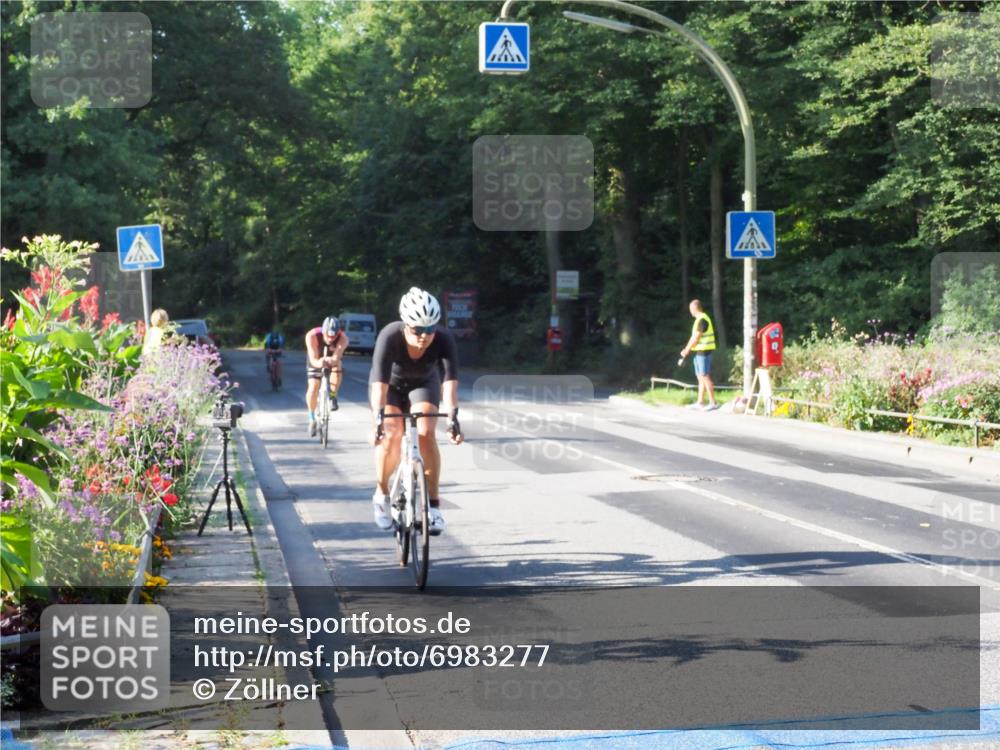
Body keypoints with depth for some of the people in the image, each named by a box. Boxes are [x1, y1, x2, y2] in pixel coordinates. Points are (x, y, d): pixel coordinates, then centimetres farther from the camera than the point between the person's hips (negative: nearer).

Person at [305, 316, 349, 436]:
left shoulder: (343, 338, -34)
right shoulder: (312, 336, -35)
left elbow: (336, 358, -45)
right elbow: (313, 360, -39)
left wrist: (331, 361, -68)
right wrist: (319, 363, -62)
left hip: (332, 359, 1)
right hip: (316, 361, -1)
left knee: (337, 368, -34)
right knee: (313, 388, -18)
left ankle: (332, 396, -10)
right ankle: (312, 419, 1)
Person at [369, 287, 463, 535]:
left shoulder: (444, 340, -31)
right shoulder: (389, 336, -35)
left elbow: (450, 381, -40)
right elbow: (380, 382, -42)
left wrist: (453, 417, -53)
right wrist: (378, 420, -52)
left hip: (424, 384, 1)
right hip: (391, 385, -1)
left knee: (426, 433, -23)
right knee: (391, 435, -22)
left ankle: (433, 504, -16)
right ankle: (381, 494, 2)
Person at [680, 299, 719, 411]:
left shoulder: (702, 320, -16)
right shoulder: (699, 319, 16)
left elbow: (696, 338, -16)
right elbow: (693, 337, 19)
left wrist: (687, 350, -6)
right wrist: (687, 349, 12)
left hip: (704, 351, -10)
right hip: (699, 351, 10)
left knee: (705, 377, -10)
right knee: (700, 377, 12)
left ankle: (713, 403, -10)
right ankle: (700, 402, 16)